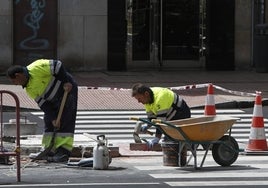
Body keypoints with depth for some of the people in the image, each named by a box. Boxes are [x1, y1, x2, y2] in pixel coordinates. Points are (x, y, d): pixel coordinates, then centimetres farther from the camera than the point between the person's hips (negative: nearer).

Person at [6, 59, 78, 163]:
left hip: (68, 89, -9)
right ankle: (49, 151, 13)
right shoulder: (29, 89, 3)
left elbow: (57, 65, -24)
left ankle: (64, 152, -14)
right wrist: (53, 118, -11)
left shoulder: (36, 68, -24)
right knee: (49, 122, 8)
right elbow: (42, 103, -2)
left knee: (65, 122, -12)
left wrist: (66, 81, -23)